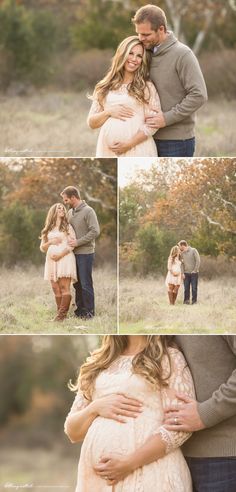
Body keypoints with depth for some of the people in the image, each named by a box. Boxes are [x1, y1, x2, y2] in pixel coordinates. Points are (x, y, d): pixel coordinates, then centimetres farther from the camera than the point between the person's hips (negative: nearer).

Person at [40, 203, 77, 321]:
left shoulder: (67, 227, 10)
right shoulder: (48, 229, 19)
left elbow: (72, 245, -1)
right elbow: (42, 248, 16)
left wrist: (60, 254, -13)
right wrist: (50, 242, -5)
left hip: (65, 258, -4)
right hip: (51, 260, 4)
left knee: (64, 287, -13)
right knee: (56, 289, -3)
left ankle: (61, 315, -17)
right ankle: (60, 314, -3)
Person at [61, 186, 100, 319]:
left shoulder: (88, 211, -11)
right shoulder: (70, 212, 10)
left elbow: (95, 231, -17)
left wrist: (78, 242, -17)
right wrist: (69, 241, 2)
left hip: (85, 253, -7)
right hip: (74, 253, 7)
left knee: (86, 283, -2)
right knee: (77, 283, 12)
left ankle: (89, 311, 7)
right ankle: (80, 308, 21)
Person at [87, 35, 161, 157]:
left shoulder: (146, 87, 4)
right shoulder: (105, 87, 14)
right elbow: (91, 122, 14)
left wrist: (129, 144, -11)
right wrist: (108, 112, -5)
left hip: (137, 151, -3)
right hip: (108, 151, 3)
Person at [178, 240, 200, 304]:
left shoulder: (193, 250, -4)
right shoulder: (182, 253, 8)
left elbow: (198, 261, -7)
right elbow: (181, 263, 8)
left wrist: (195, 270, -11)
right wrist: (182, 273, -3)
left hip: (194, 273, -3)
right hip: (186, 273, 3)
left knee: (194, 288, -2)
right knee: (186, 288, 2)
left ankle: (194, 301, 5)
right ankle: (186, 301, 9)